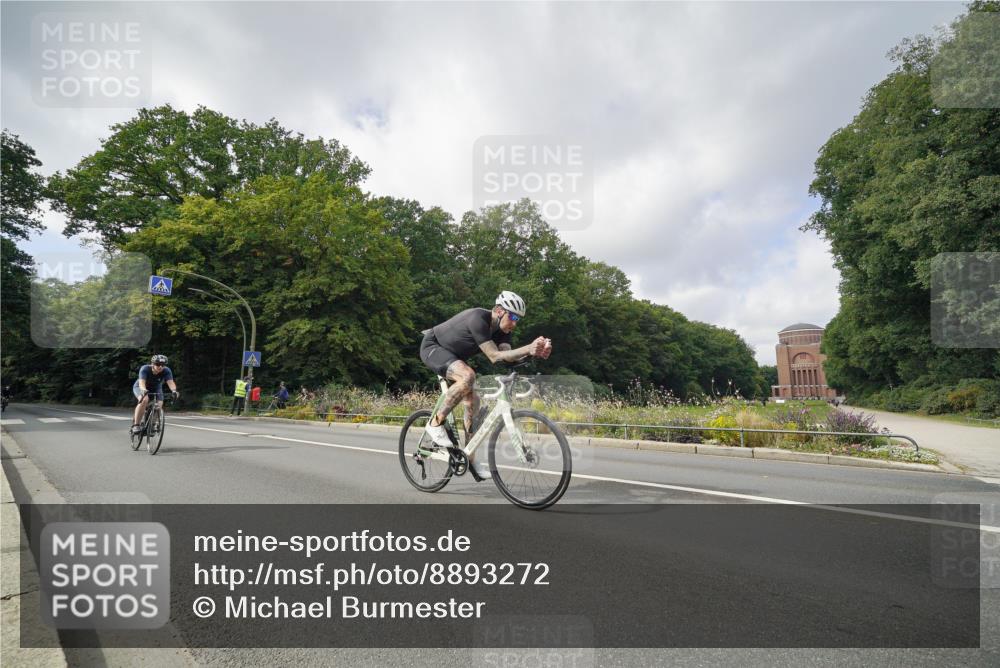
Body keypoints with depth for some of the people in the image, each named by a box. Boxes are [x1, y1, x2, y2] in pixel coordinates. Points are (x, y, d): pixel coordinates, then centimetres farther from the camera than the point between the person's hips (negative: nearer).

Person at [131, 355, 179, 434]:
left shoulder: (166, 371, -26)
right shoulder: (145, 369, -31)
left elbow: (170, 382, -37)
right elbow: (141, 382, -43)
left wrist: (174, 390, -58)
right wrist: (144, 391, -63)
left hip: (156, 389, 3)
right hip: (141, 387, -3)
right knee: (144, 400, -33)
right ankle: (135, 425, -24)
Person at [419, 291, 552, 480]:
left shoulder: (503, 329, -7)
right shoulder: (478, 319, -31)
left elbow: (507, 355, -24)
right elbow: (494, 356, -35)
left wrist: (534, 351, -41)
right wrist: (528, 348, -43)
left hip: (453, 356, 9)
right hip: (432, 347, -8)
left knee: (472, 402, 1)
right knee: (467, 376, -34)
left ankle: (469, 458, 10)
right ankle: (436, 423, -18)